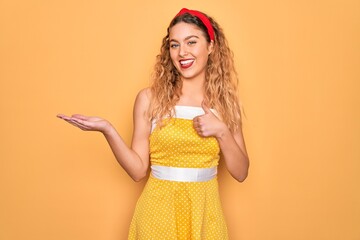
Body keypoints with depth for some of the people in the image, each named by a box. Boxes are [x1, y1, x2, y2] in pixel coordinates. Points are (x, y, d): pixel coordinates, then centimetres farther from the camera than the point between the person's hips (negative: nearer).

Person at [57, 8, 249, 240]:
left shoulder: (225, 102, 0)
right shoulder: (150, 99, -5)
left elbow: (241, 173, 0)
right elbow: (138, 169, -7)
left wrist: (222, 132, -15)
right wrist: (108, 130, -20)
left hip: (204, 214, 2)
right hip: (159, 212, -1)